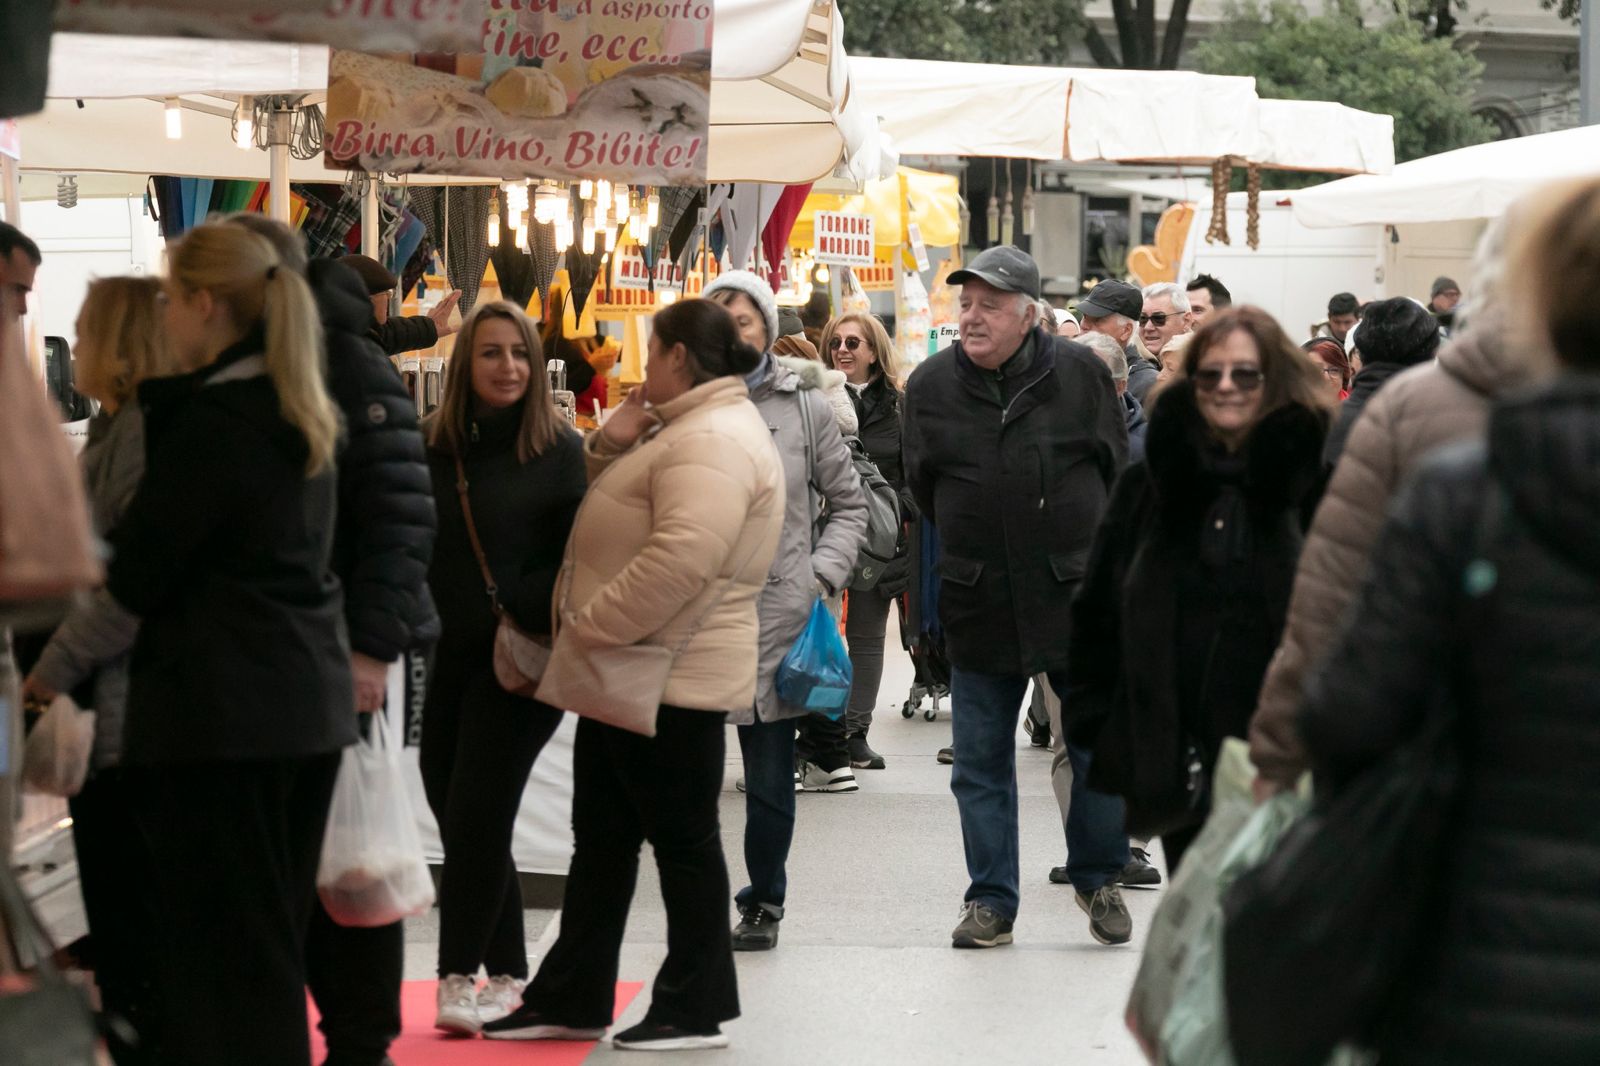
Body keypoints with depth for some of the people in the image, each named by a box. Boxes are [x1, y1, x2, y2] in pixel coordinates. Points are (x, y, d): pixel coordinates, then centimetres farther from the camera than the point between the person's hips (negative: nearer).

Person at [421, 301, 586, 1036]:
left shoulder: (560, 449, -2)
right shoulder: (433, 447, 5)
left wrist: (518, 609, -14)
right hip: (453, 656, 4)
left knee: (476, 815, -8)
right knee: (459, 811, 7)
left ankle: (461, 978, -3)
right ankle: (506, 973, 18)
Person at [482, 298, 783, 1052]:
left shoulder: (716, 439, -18)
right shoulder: (687, 430, 18)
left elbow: (682, 556, -30)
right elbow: (622, 520, 22)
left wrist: (591, 625, -23)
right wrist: (610, 449, 3)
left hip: (671, 677, -11)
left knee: (682, 839, -1)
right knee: (601, 840, 14)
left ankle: (696, 1010, 8)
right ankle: (570, 999, 20)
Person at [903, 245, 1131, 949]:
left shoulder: (1079, 371, -4)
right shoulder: (930, 385, 0)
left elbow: (1117, 468, 9)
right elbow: (922, 490, 14)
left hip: (1077, 598, -2)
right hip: (978, 603, 2)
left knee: (1099, 750, 4)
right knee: (981, 762, 5)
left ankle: (1099, 881, 23)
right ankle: (991, 901, 15)